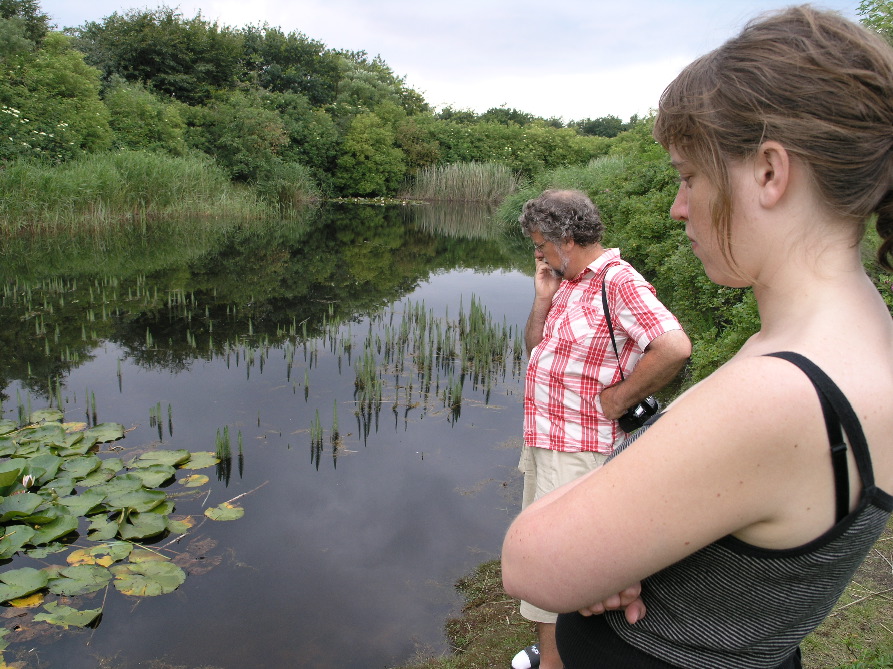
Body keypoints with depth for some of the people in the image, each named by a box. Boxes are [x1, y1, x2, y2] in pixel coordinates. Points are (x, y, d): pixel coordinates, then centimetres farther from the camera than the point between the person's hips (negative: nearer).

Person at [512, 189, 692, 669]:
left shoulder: (618, 280, -20)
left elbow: (675, 347, -31)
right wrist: (542, 299, -1)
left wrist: (618, 398, -21)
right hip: (542, 438, 10)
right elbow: (536, 350, 13)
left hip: (577, 450, -10)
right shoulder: (568, 282, 8)